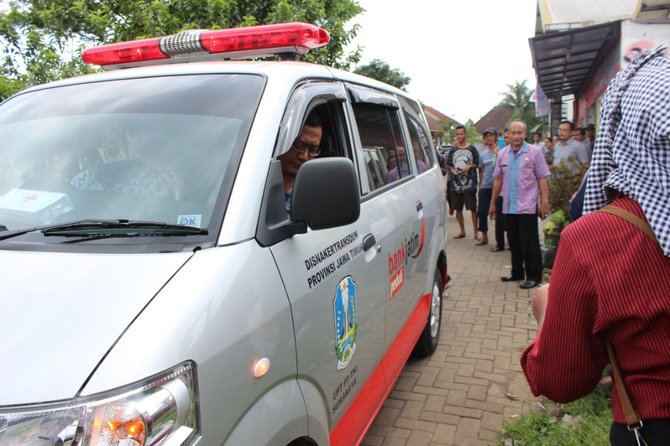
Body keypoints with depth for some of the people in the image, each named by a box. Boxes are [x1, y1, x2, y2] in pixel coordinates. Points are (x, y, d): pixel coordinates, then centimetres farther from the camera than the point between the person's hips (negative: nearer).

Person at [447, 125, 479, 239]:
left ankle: (475, 232, 5)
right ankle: (462, 231, 21)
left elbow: (477, 164, 5)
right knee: (458, 209, 9)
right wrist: (452, 169, -7)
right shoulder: (453, 150, 9)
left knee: (472, 208, -3)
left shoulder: (472, 149, 1)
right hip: (456, 184, 4)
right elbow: (449, 164, 14)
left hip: (469, 184, -4)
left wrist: (469, 167, -14)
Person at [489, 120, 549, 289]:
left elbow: (542, 179, -4)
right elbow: (498, 179, 12)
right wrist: (493, 203, 13)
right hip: (509, 206, 5)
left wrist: (544, 202, -10)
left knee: (529, 244, -1)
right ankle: (517, 272, 26)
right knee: (514, 242, 14)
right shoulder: (503, 154, 9)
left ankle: (533, 276, 8)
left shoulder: (534, 152, -2)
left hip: (527, 206, -4)